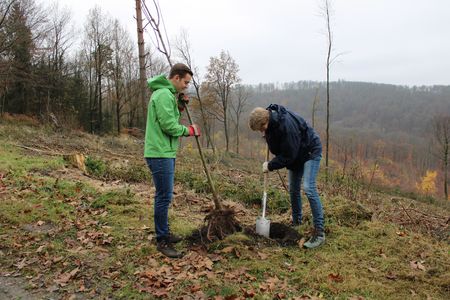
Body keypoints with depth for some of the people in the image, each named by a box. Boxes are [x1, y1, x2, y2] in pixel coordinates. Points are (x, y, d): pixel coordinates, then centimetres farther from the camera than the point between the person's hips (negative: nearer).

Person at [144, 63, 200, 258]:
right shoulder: (164, 94, -16)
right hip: (160, 153, -11)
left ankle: (164, 233, 29)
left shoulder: (167, 94, 17)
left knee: (164, 195, 17)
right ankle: (162, 241, 4)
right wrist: (190, 130, -7)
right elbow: (169, 126, -21)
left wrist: (179, 107, 7)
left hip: (165, 152, 11)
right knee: (164, 196, -6)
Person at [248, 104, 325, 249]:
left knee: (309, 188, -19)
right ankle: (296, 222, 27)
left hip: (310, 151, -8)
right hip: (295, 154, 9)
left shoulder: (286, 125, -36)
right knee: (293, 189, 11)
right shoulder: (270, 119, -9)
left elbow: (288, 155, -30)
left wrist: (271, 166, -21)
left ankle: (319, 232, -13)